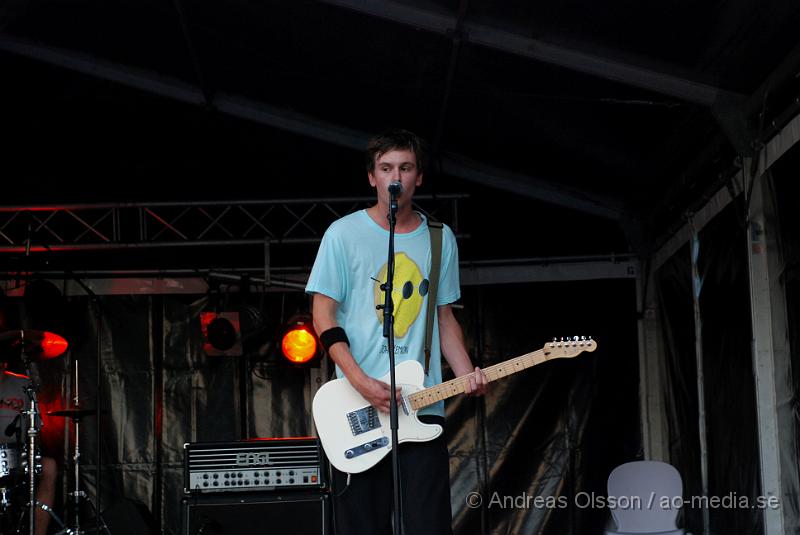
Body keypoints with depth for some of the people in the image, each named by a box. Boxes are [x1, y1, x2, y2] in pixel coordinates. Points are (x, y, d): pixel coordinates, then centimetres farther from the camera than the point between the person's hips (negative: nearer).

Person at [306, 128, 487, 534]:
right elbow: (323, 316, -2)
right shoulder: (344, 234, 0)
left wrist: (466, 375, 0)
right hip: (358, 409, -2)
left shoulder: (440, 238, 12)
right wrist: (361, 381, -14)